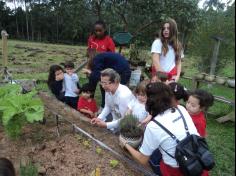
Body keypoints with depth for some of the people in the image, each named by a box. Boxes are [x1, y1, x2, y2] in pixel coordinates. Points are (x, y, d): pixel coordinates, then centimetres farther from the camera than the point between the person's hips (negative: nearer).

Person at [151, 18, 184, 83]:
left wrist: (177, 76, -2)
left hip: (172, 77, 4)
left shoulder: (177, 45, 13)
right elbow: (155, 62, -12)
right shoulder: (158, 42, -3)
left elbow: (178, 63, 14)